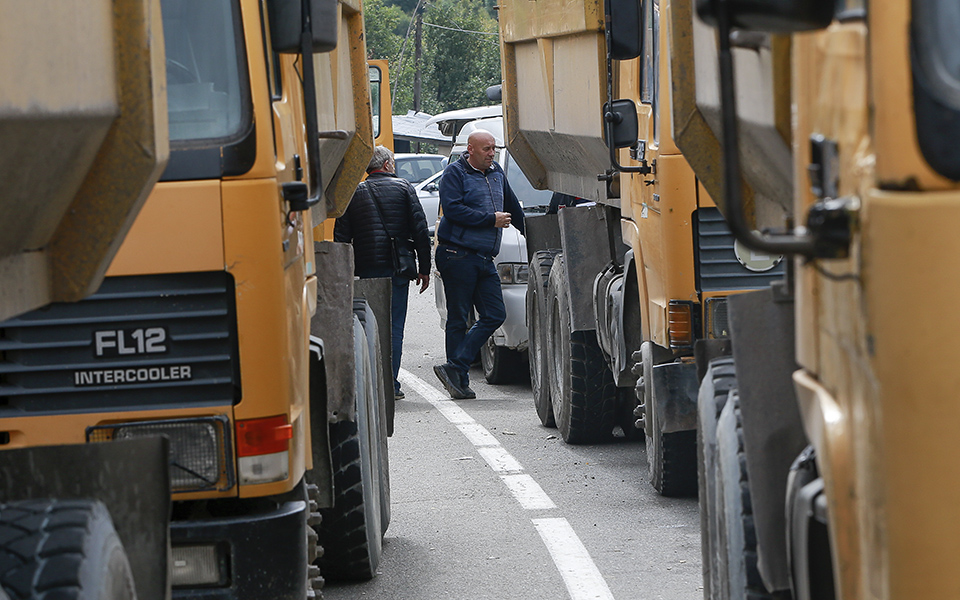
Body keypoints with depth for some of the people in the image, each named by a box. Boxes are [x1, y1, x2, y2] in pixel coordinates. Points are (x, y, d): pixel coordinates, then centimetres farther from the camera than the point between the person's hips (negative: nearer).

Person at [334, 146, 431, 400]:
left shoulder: (354, 193, 7)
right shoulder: (404, 188, 2)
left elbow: (341, 236, 5)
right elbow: (420, 231, -2)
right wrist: (424, 269, 3)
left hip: (365, 269, 2)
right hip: (396, 266, -2)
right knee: (394, 326, 1)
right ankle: (391, 385, -4)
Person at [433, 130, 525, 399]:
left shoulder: (496, 173, 18)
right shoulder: (455, 173, -3)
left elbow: (513, 207, 32)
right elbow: (452, 209, -16)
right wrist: (491, 219, -13)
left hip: (485, 259, 7)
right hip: (457, 254, -7)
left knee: (495, 315, -2)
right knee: (458, 319, -3)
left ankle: (454, 368, -2)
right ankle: (458, 378, 0)